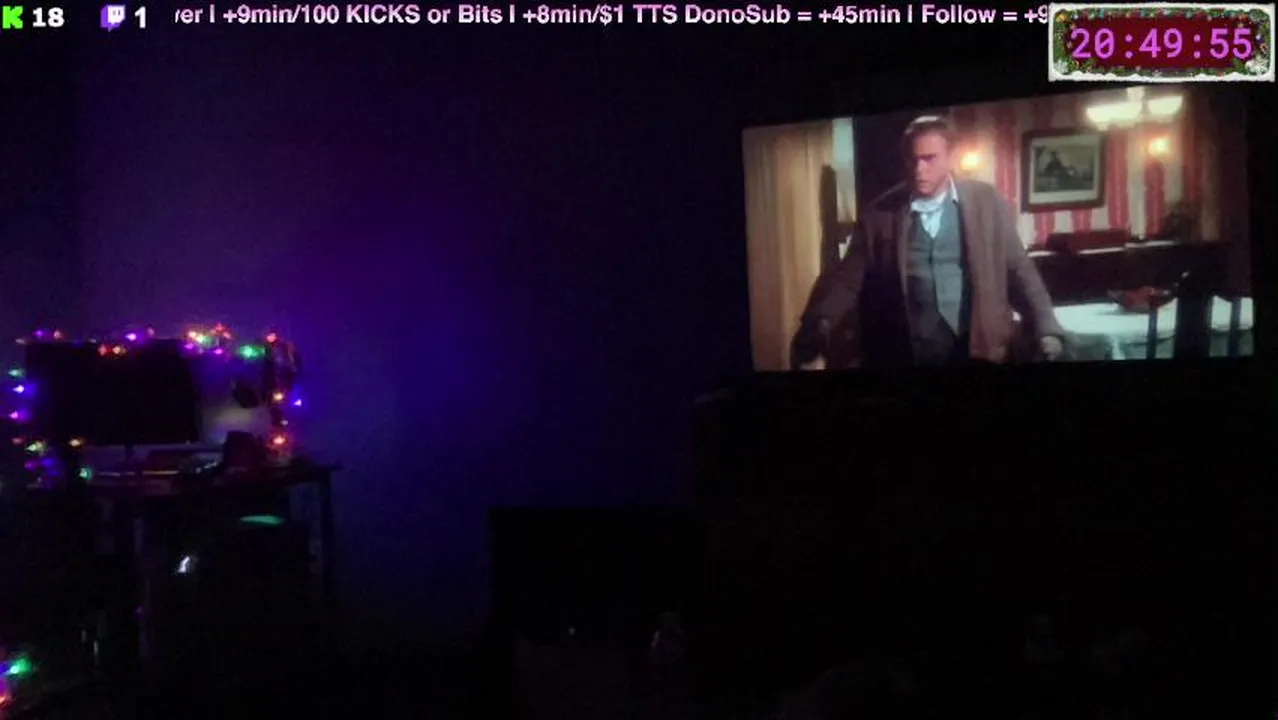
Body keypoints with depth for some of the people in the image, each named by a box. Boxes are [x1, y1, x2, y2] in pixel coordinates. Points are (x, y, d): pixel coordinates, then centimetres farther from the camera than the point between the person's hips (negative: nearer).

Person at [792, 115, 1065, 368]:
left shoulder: (987, 203, 0)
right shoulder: (879, 213, 0)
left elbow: (1019, 271, 3)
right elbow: (848, 278, -1)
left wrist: (1047, 331, -9)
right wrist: (817, 328, -18)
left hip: (976, 353, 0)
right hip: (903, 356, 0)